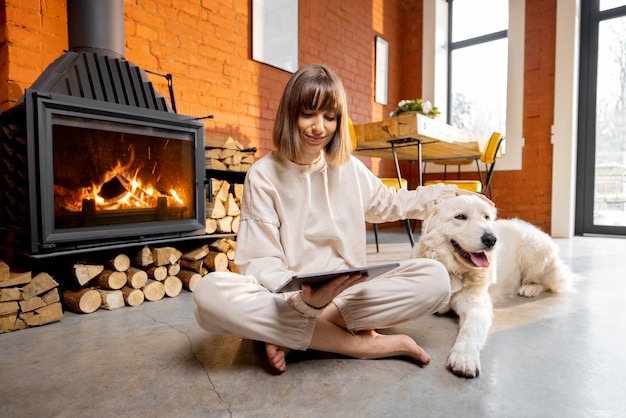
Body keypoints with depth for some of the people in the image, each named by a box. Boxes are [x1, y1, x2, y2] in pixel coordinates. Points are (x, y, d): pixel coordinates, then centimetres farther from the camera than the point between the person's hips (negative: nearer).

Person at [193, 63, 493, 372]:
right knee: (210, 293, -32)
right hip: (287, 300, -3)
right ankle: (359, 344, -23)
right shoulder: (263, 175, -6)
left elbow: (389, 203, 25)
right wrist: (304, 300, -29)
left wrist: (448, 194, 22)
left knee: (434, 279, -19)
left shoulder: (349, 167, 7)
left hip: (347, 294, 4)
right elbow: (261, 263, -11)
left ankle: (293, 336, -18)